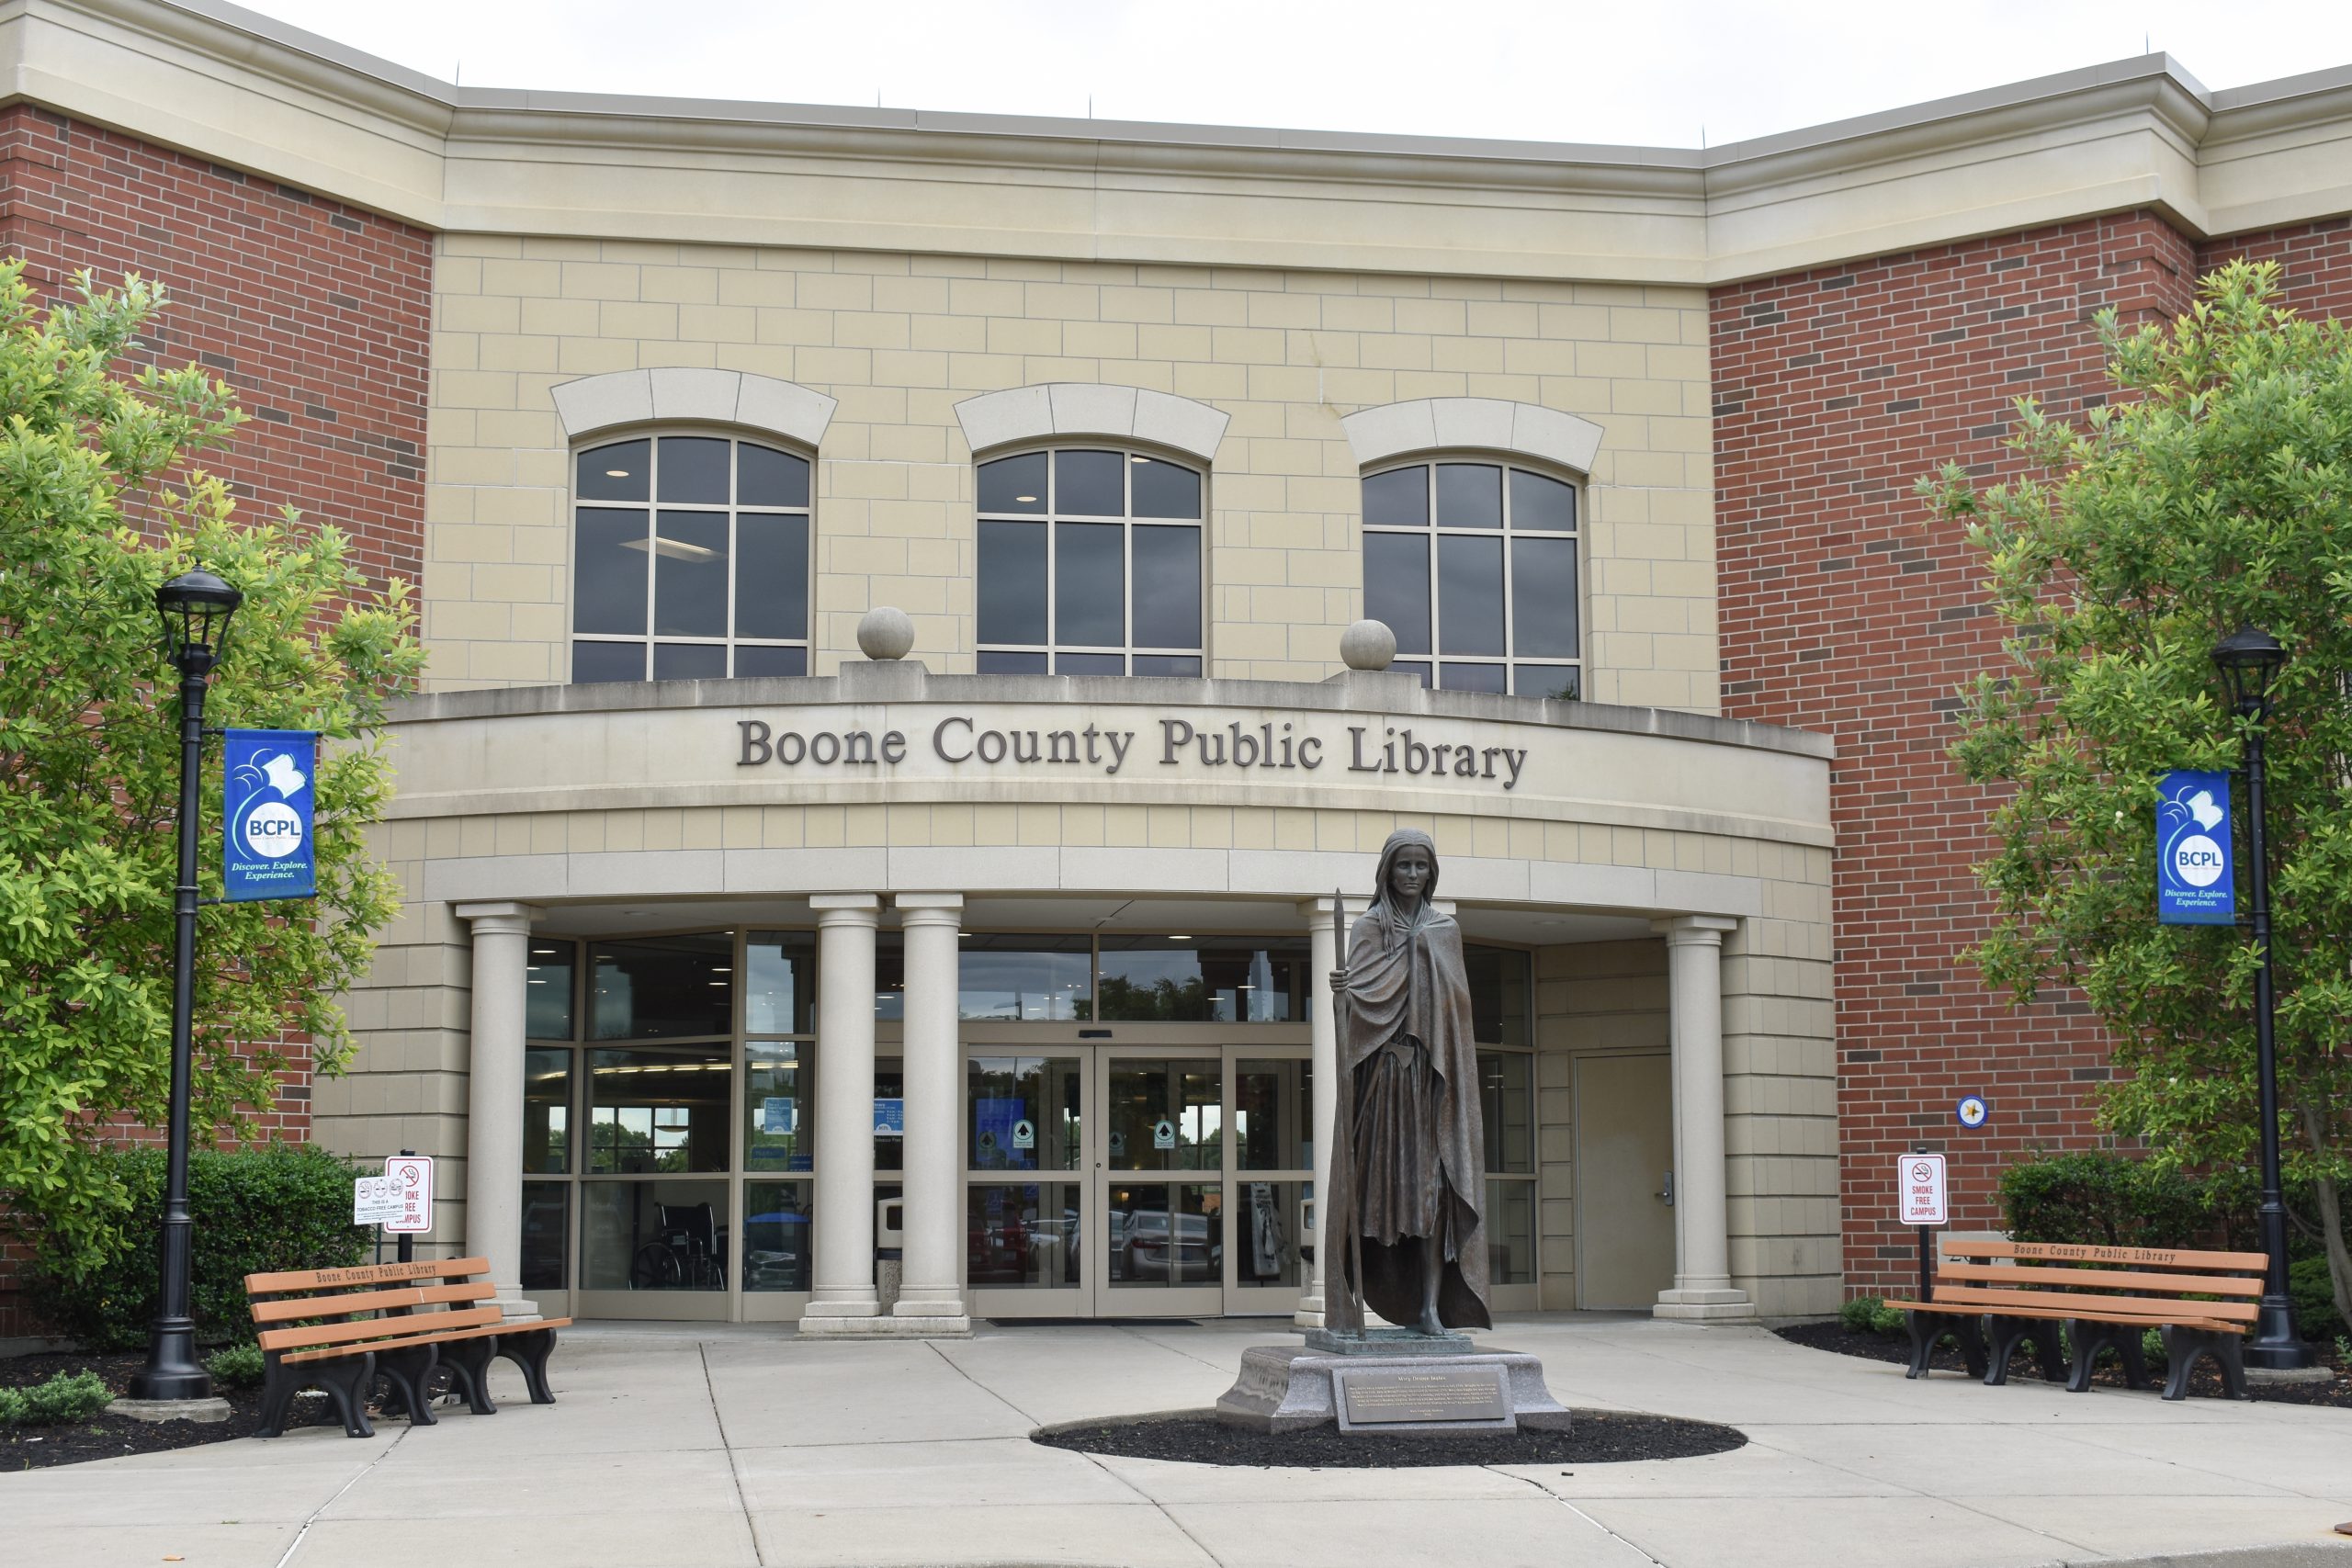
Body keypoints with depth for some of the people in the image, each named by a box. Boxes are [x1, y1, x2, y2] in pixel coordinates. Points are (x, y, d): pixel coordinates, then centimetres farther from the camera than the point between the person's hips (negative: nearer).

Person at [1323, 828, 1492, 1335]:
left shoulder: (1445, 931, 14)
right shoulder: (1367, 930, 9)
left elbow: (1453, 1002, 7)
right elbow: (1360, 995, -2)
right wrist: (1342, 990, -24)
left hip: (1430, 1075, 1)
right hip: (1381, 1072, -1)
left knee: (1434, 1185, -6)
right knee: (1381, 1178, -6)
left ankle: (1431, 1304, -9)